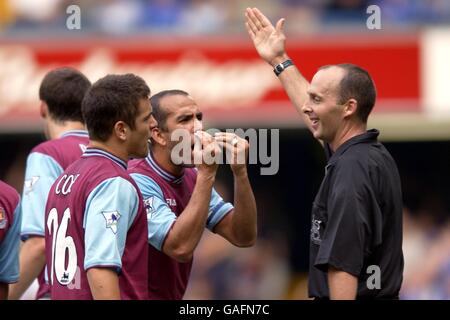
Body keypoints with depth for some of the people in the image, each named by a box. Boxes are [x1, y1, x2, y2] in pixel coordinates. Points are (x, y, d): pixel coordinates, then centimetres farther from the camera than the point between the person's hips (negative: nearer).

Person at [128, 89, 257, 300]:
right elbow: (180, 248, -24)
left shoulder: (192, 178, 8)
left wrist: (240, 171, -10)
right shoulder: (138, 181, -15)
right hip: (137, 294, -7)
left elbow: (244, 237, 2)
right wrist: (207, 174, -22)